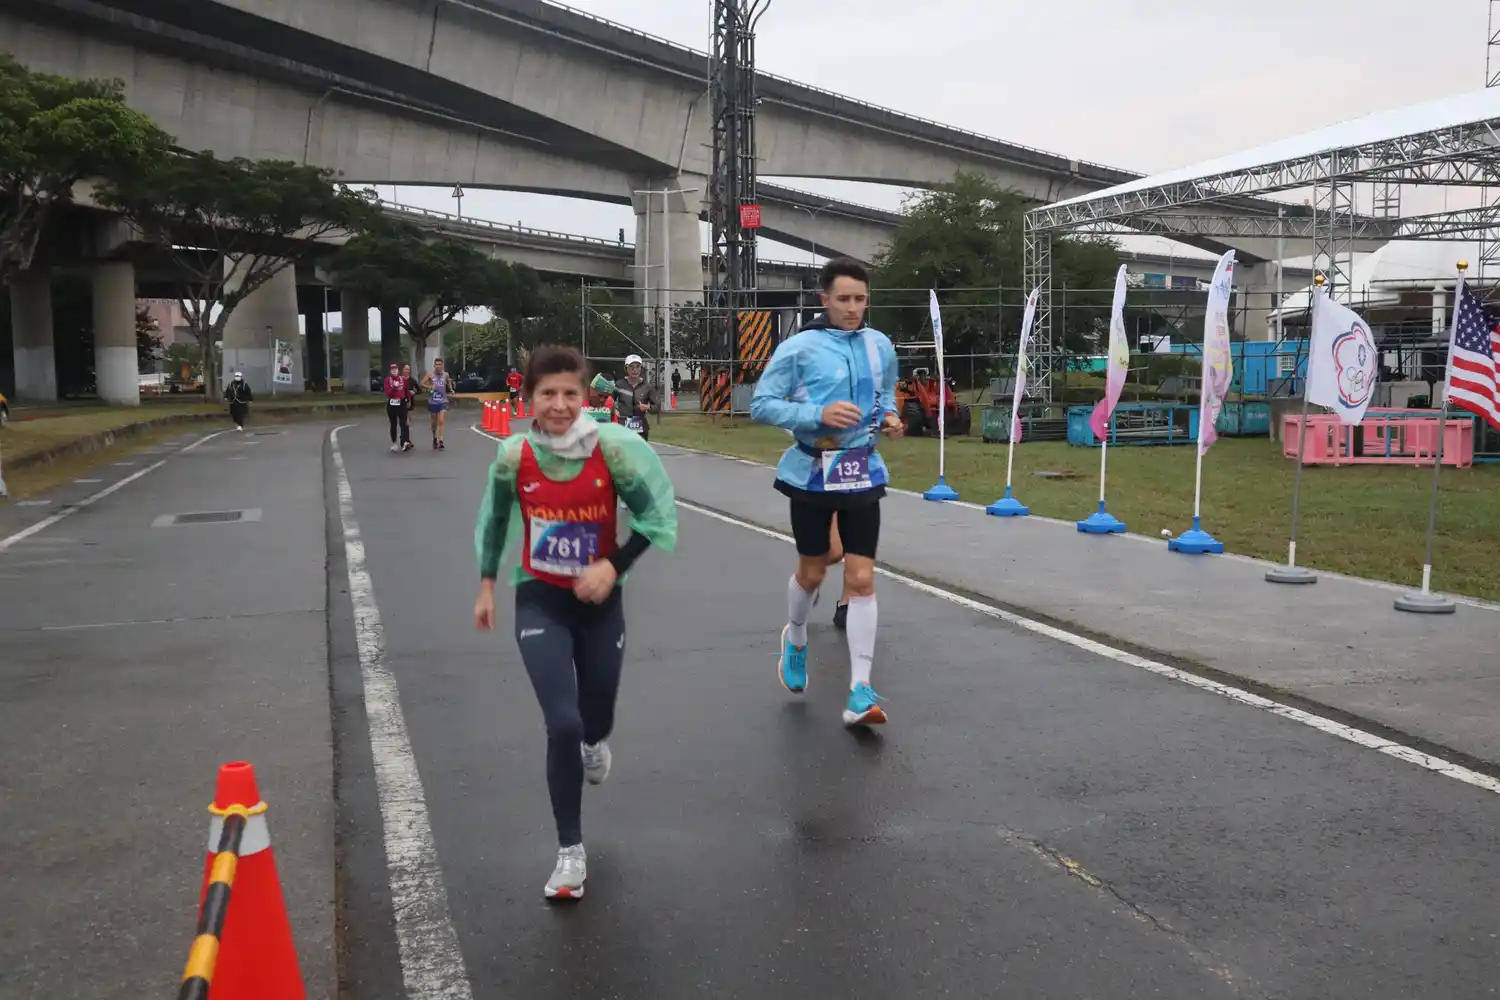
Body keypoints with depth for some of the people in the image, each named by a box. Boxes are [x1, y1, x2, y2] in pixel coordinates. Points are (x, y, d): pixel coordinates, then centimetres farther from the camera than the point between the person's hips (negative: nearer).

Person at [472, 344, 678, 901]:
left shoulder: (614, 448, -16)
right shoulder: (513, 457, -12)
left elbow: (655, 514, -8)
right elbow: (494, 520, 6)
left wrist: (614, 567, -20)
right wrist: (486, 585, 12)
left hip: (599, 598, 1)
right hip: (539, 599, -1)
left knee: (595, 718, 14)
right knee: (562, 724, -13)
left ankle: (595, 743, 57)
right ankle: (571, 853, 5)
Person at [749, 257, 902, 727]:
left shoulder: (881, 346, 4)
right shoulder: (799, 347, -10)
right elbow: (761, 404, -12)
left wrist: (889, 417, -1)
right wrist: (817, 415, -24)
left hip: (862, 472, 3)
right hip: (812, 472, -2)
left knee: (862, 579, -4)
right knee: (812, 572, 13)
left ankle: (860, 693, -1)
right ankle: (795, 639, 45)